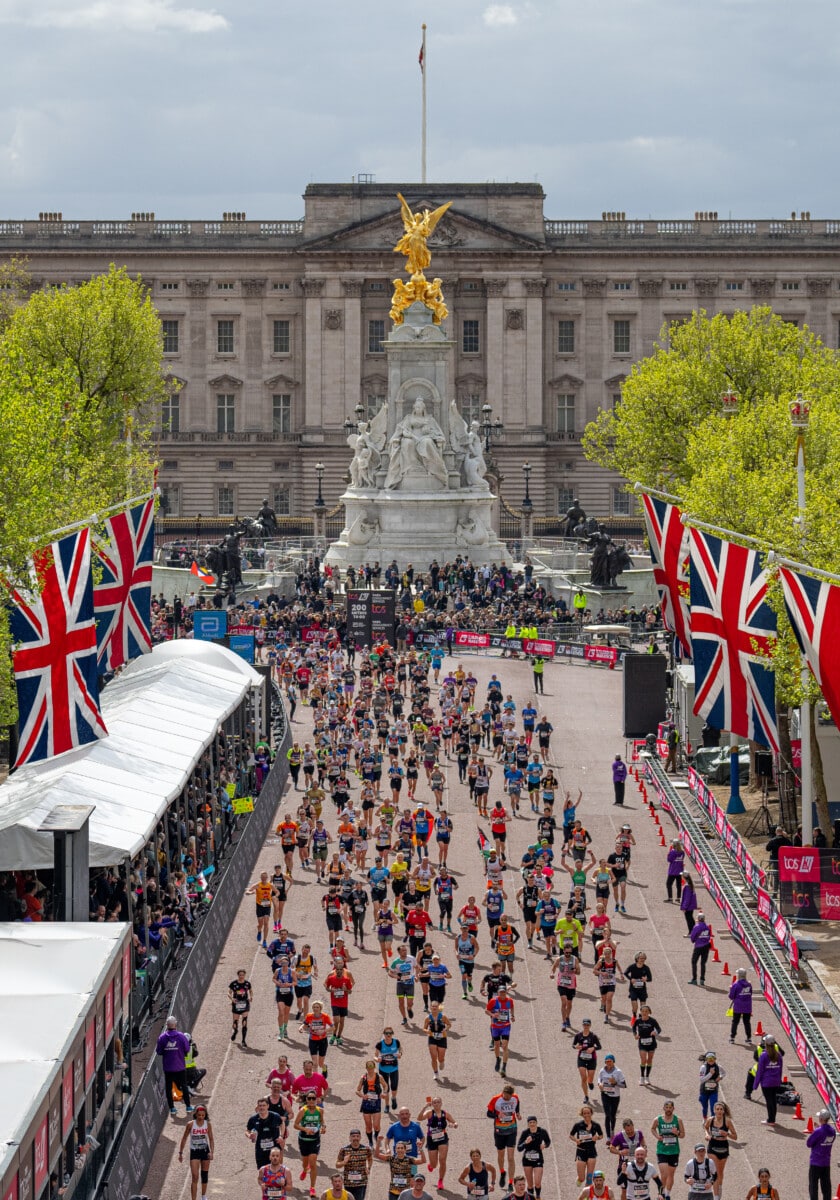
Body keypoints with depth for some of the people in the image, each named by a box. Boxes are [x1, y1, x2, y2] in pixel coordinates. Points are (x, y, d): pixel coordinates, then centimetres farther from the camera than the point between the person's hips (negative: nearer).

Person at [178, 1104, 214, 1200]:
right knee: (194, 1177, -12)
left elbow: (211, 1139, 0)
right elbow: (184, 1139, -2)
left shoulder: (208, 1124, -6)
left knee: (205, 1175, 15)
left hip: (205, 1151, 2)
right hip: (194, 1152, -2)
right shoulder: (190, 1124, -12)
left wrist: (211, 1152, -13)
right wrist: (180, 1152, -1)